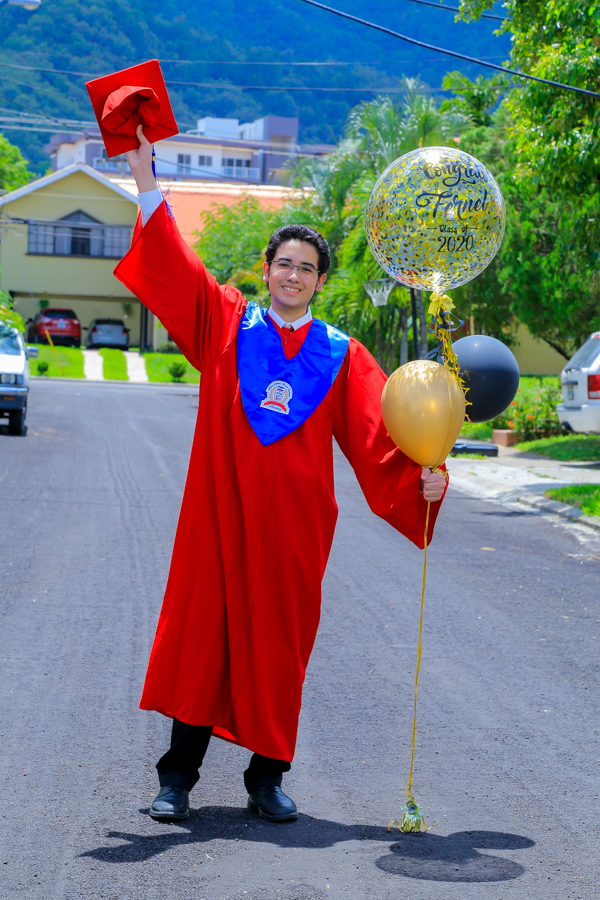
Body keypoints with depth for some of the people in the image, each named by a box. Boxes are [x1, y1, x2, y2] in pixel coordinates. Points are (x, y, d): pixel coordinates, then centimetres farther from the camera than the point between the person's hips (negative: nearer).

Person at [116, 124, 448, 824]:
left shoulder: (340, 355, 6)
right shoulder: (227, 323, 5)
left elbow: (378, 431, -2)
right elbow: (173, 264, -2)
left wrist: (420, 474, -19)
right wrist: (146, 181, -10)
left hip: (295, 519, 1)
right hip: (222, 511, -1)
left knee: (278, 644, 7)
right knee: (203, 632, 1)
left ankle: (267, 778, 19)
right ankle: (178, 774, 11)